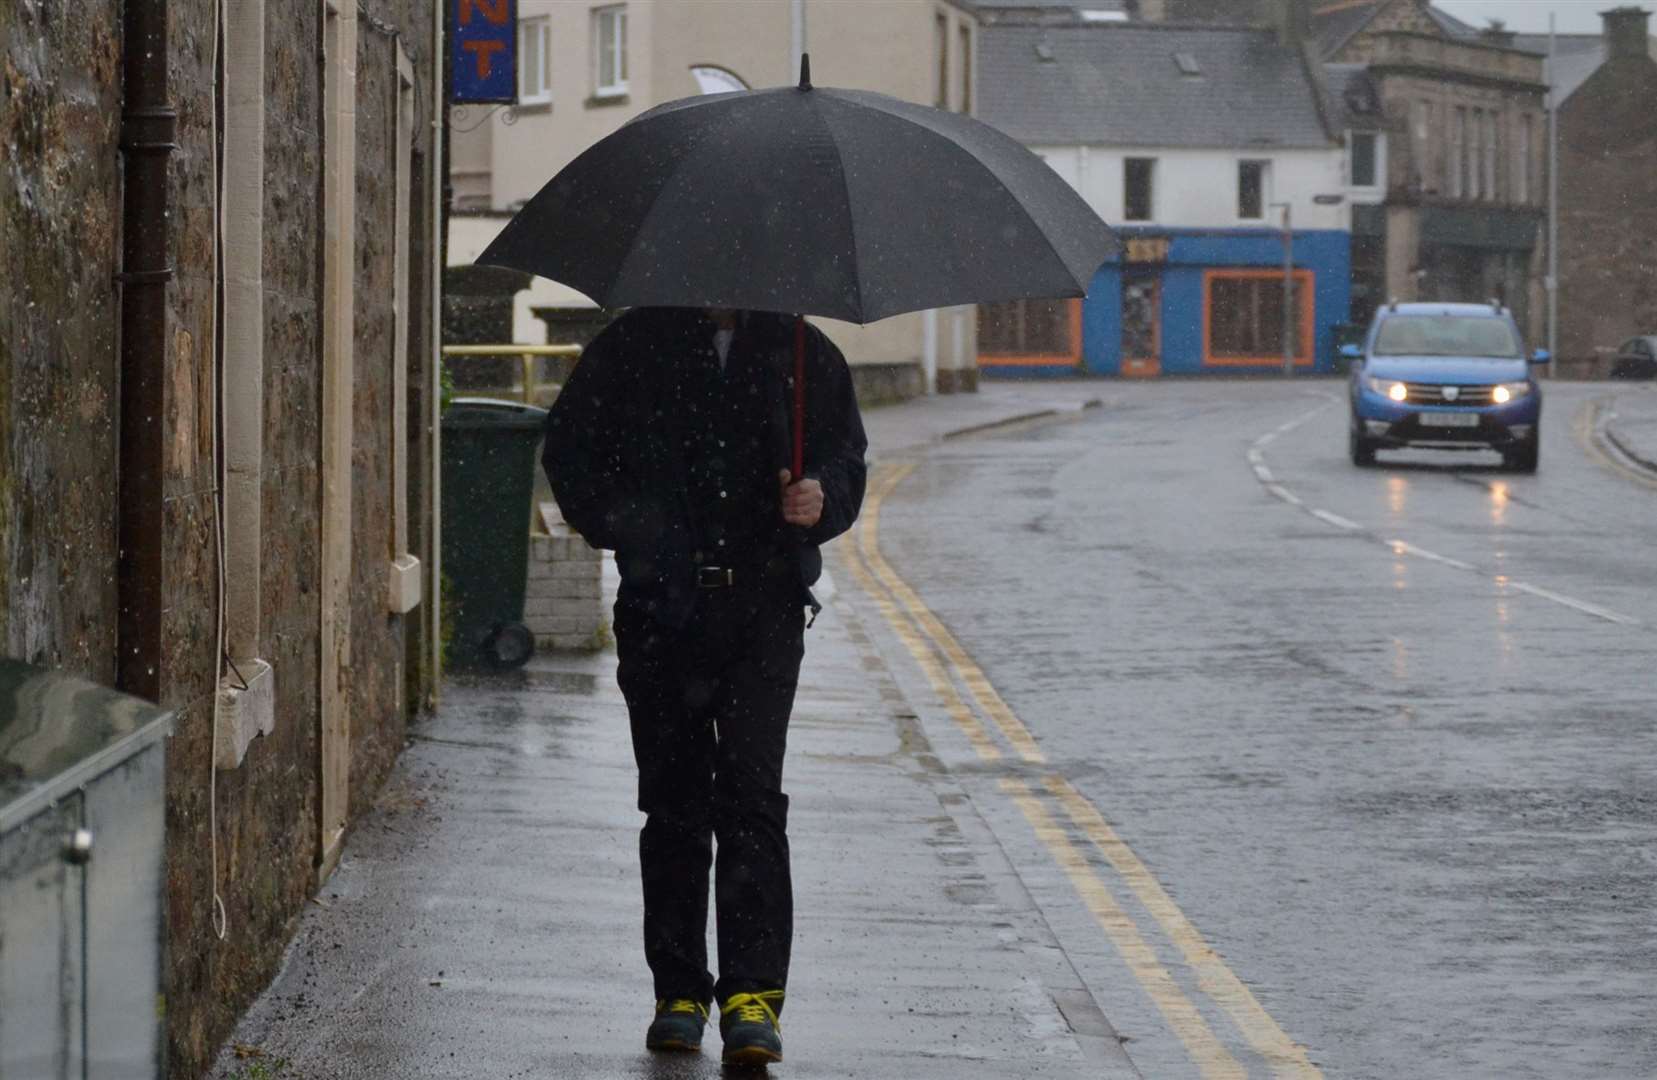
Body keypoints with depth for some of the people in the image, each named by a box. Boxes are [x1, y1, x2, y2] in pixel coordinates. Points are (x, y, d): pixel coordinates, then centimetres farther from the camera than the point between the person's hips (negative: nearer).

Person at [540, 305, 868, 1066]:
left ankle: (752, 993, -13)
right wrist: (618, 525, -6)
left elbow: (844, 455, 13)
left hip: (764, 611, -1)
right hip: (661, 606, 1)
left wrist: (821, 497, -10)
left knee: (751, 793, -11)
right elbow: (570, 448, 9)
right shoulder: (632, 347, 6)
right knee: (672, 803, 6)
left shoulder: (801, 353, 8)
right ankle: (679, 992, 15)